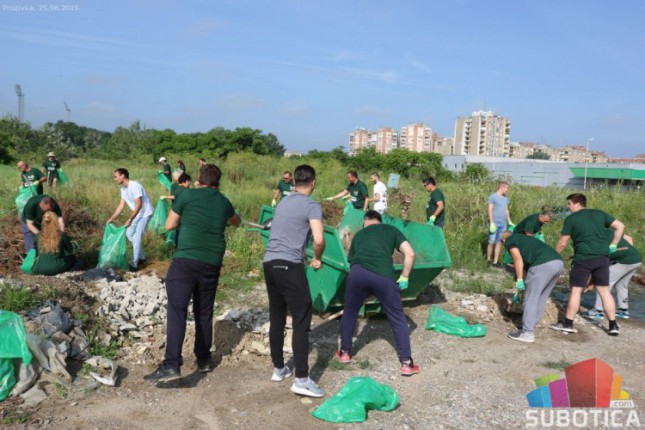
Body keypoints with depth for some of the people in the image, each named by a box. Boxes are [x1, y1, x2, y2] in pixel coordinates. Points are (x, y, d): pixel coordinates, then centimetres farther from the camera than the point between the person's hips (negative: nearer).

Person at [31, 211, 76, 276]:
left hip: (38, 270, 3)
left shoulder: (38, 236, 3)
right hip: (55, 269, -3)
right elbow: (70, 251, 14)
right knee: (72, 258, 21)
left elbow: (36, 254, 16)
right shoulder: (62, 235, -3)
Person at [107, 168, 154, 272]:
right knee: (129, 233, 13)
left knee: (137, 237, -9)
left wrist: (130, 219, -27)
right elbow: (121, 205, 7)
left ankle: (134, 264, -3)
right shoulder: (123, 188, 2)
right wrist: (111, 219, 4)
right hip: (137, 213, 9)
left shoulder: (134, 186, -26)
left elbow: (139, 205, -28)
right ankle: (141, 258, 24)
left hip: (145, 213, -9)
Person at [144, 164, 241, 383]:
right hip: (212, 263, 4)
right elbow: (237, 222, 36)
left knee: (177, 310, -8)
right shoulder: (224, 202, 13)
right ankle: (204, 360, 22)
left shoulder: (187, 195, 1)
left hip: (186, 260, -4)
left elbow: (169, 225, 6)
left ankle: (171, 365, -17)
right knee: (204, 312, 15)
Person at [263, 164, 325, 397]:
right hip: (289, 266, -7)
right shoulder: (312, 206, -5)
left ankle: (278, 368, 27)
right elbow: (319, 240, -18)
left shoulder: (283, 202, 18)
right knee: (301, 321, -2)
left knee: (276, 318, 16)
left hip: (269, 263, 8)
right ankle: (301, 379, -2)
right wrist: (317, 259, 2)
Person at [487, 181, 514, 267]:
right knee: (491, 242, -2)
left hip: (503, 223, 6)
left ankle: (495, 262, 7)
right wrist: (492, 223, -15)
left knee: (499, 243, 4)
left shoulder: (505, 198, 16)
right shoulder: (492, 197, -5)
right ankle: (488, 260, 8)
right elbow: (490, 210, -9)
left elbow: (506, 210, 21)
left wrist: (509, 222, 17)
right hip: (494, 223, -6)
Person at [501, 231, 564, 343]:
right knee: (541, 298, 20)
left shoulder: (509, 241, 15)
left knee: (530, 299, 2)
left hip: (543, 264, -8)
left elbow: (518, 259, -4)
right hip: (558, 262, 8)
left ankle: (527, 333, 5)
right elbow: (527, 262, 43)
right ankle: (530, 326, 29)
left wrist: (519, 280, -2)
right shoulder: (523, 239, 38)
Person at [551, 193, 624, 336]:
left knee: (575, 290, 3)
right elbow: (620, 226, 12)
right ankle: (613, 326, 16)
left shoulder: (571, 218, 1)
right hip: (603, 257, 5)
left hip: (583, 258, -5)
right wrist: (613, 245, 16)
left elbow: (562, 243, 1)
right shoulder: (599, 214, 14)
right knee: (605, 291, 12)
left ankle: (568, 324, 10)